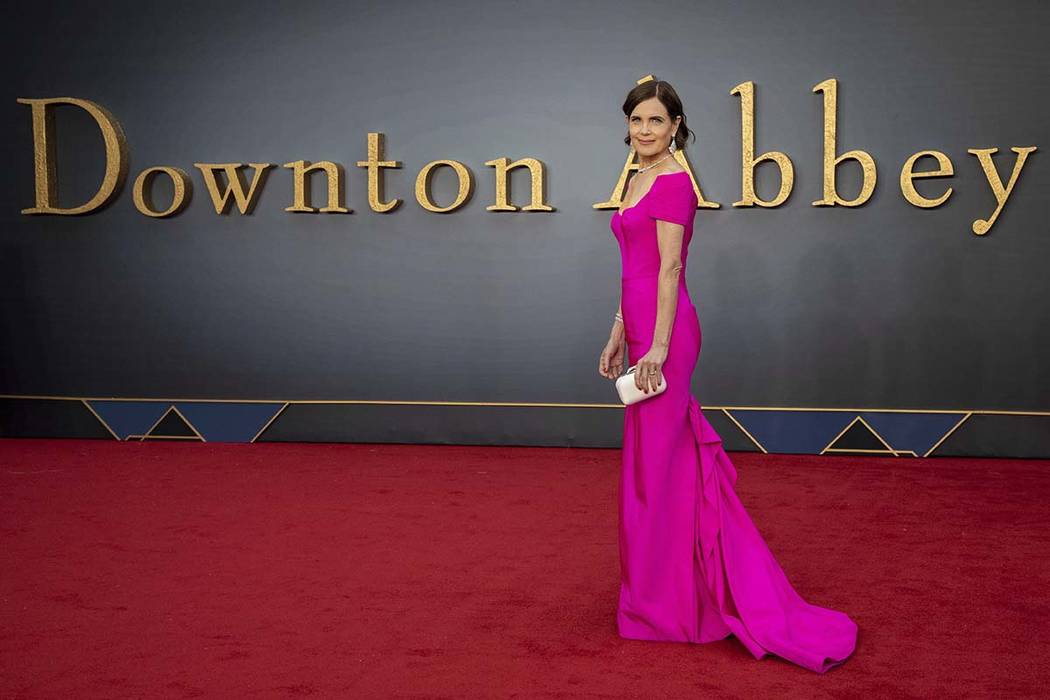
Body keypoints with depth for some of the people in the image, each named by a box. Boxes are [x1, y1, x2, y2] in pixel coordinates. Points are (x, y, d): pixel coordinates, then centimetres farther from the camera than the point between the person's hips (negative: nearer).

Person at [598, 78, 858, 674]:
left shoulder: (674, 182, -10)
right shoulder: (640, 181, 18)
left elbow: (669, 268, -16)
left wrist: (657, 347, -20)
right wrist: (618, 337, 21)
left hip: (665, 332, -10)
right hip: (643, 329, 10)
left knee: (657, 465, -1)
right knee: (674, 457, 15)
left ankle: (662, 602, 12)